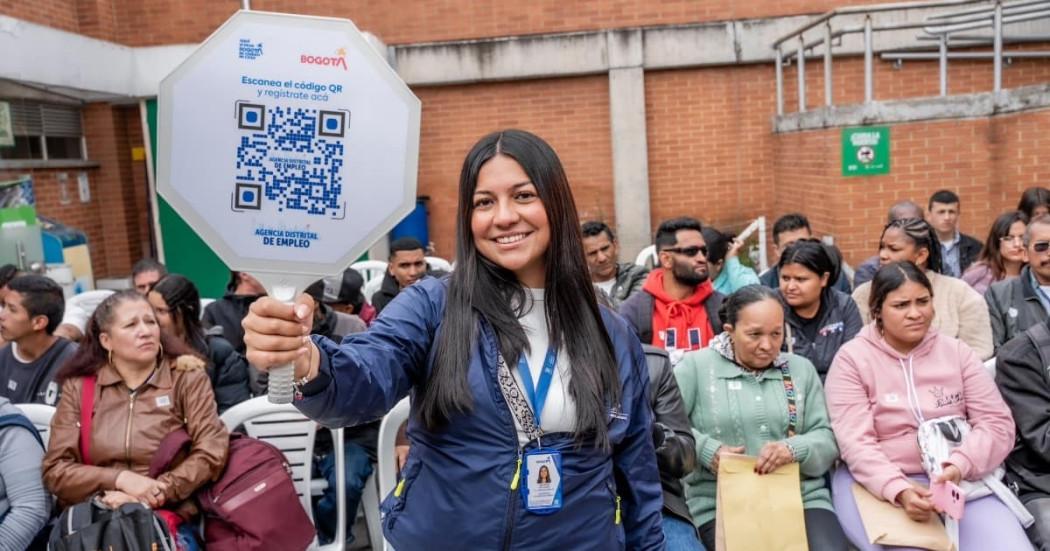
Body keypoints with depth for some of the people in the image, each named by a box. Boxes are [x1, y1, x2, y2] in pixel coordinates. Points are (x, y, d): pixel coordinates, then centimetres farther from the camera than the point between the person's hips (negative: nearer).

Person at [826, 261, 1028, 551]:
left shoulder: (957, 351, 8)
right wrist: (899, 490, -26)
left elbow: (997, 423, 2)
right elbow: (855, 442, -10)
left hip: (960, 480, 3)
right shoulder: (852, 358, -3)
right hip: (878, 482, -3)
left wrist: (959, 466, -18)